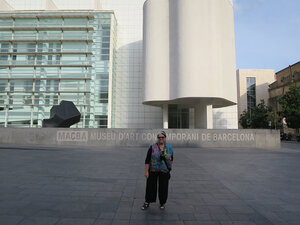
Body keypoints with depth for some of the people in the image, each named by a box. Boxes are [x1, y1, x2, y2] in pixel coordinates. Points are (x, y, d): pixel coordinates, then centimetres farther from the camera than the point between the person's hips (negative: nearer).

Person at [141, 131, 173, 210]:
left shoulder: (169, 148, 0)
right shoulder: (152, 147, -8)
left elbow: (171, 159, 13)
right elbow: (147, 160, -8)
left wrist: (170, 167, 12)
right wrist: (146, 171, -12)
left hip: (164, 172, 2)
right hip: (153, 171, -1)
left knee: (163, 187, 10)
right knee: (150, 186, 8)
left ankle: (162, 203, 29)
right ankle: (147, 202, 25)